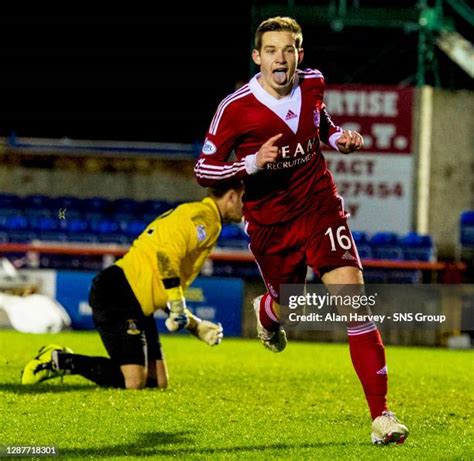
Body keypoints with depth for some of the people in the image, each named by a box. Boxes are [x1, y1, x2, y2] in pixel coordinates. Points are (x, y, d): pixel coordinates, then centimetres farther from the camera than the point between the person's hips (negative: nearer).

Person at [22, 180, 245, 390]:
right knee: (133, 382, -21)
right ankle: (59, 360, -5)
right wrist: (178, 307, -18)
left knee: (158, 381, 3)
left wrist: (197, 327, 22)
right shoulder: (205, 216, -7)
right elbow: (167, 255, -24)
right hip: (118, 293, -11)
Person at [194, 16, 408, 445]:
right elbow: (204, 169, -11)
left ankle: (381, 414, -15)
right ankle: (266, 312, 59)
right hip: (270, 224, -1)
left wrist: (340, 137, -2)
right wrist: (253, 163, -27)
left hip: (320, 208, 1)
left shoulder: (313, 84, -4)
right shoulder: (235, 108, -17)